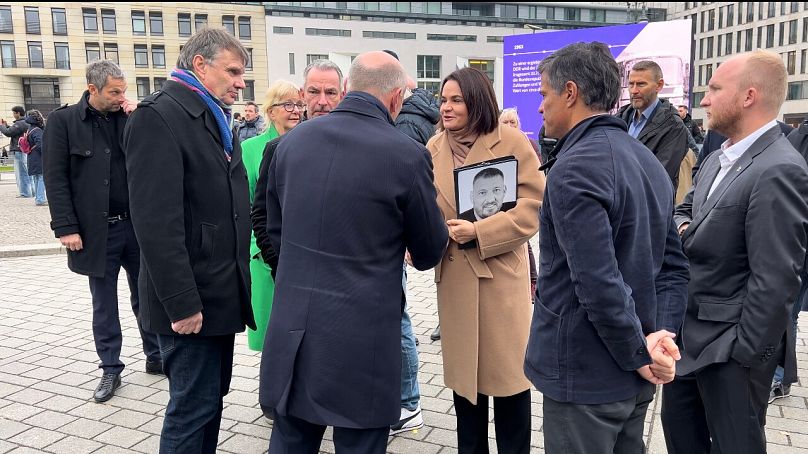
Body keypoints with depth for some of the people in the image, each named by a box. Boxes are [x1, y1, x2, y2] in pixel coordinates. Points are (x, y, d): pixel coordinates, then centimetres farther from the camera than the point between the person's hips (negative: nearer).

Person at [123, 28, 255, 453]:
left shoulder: (216, 119, 14)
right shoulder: (158, 116, -15)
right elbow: (156, 221, -22)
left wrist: (237, 278, 15)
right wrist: (181, 303, -22)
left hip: (220, 292, 9)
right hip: (191, 301, -9)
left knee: (211, 397, 18)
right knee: (194, 405, 2)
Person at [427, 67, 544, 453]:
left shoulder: (512, 142, -7)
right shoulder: (434, 148, 6)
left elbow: (533, 207, -11)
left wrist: (479, 231, -20)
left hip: (501, 273, -4)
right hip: (454, 274, 4)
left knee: (507, 371, 7)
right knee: (464, 370, 14)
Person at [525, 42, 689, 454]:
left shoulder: (574, 169, -21)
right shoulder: (648, 161, 8)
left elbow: (599, 284, -26)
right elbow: (674, 263, 8)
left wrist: (639, 354, -13)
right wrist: (662, 334, -2)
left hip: (585, 378, -8)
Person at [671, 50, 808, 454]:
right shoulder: (718, 159, 8)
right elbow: (686, 209, 21)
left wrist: (745, 353, -18)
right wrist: (680, 228, -2)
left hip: (730, 345, -9)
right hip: (691, 331, 9)